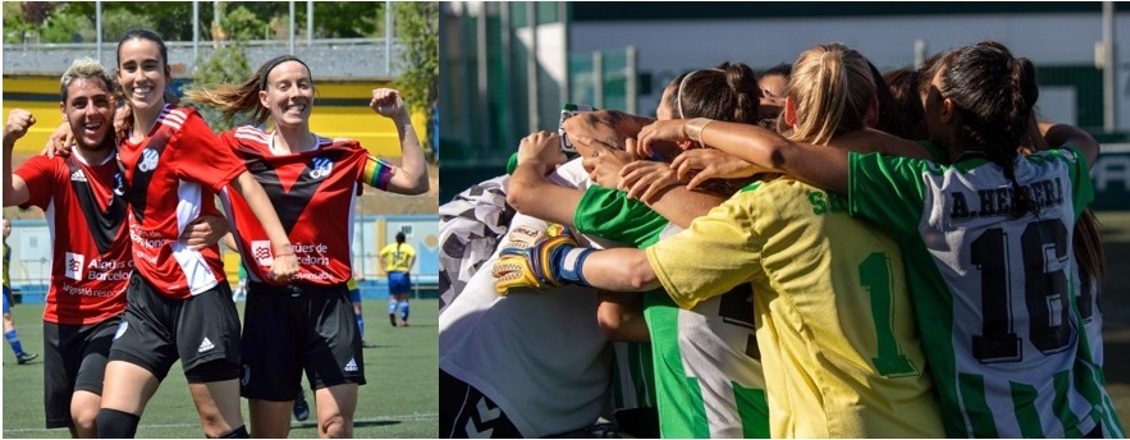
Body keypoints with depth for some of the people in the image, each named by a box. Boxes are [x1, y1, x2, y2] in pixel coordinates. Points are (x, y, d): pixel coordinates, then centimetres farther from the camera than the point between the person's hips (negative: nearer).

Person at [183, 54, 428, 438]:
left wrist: (401, 118, -4)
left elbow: (414, 181, 2)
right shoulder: (240, 149, 3)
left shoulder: (342, 155, 5)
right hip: (269, 304, 0)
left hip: (329, 303, 0)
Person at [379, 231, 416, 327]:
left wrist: (384, 267, -5)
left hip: (392, 274, 2)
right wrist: (409, 268, -15)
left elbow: (381, 254, -5)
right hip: (403, 274, -2)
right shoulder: (407, 247, 2)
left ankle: (391, 312, -19)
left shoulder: (390, 247, 9)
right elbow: (413, 255, -18)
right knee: (404, 298, 8)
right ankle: (404, 320, 6)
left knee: (394, 297, 10)